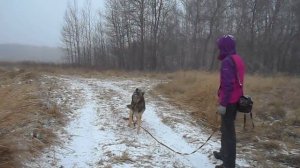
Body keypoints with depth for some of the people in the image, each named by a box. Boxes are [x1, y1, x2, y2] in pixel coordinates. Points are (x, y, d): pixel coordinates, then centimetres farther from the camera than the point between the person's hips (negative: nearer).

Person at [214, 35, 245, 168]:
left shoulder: (227, 61, -17)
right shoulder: (238, 60, 14)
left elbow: (228, 84, -23)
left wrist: (223, 103, -22)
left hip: (229, 102, -10)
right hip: (235, 100, 10)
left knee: (228, 131, -3)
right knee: (226, 128, 21)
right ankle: (224, 153, 37)